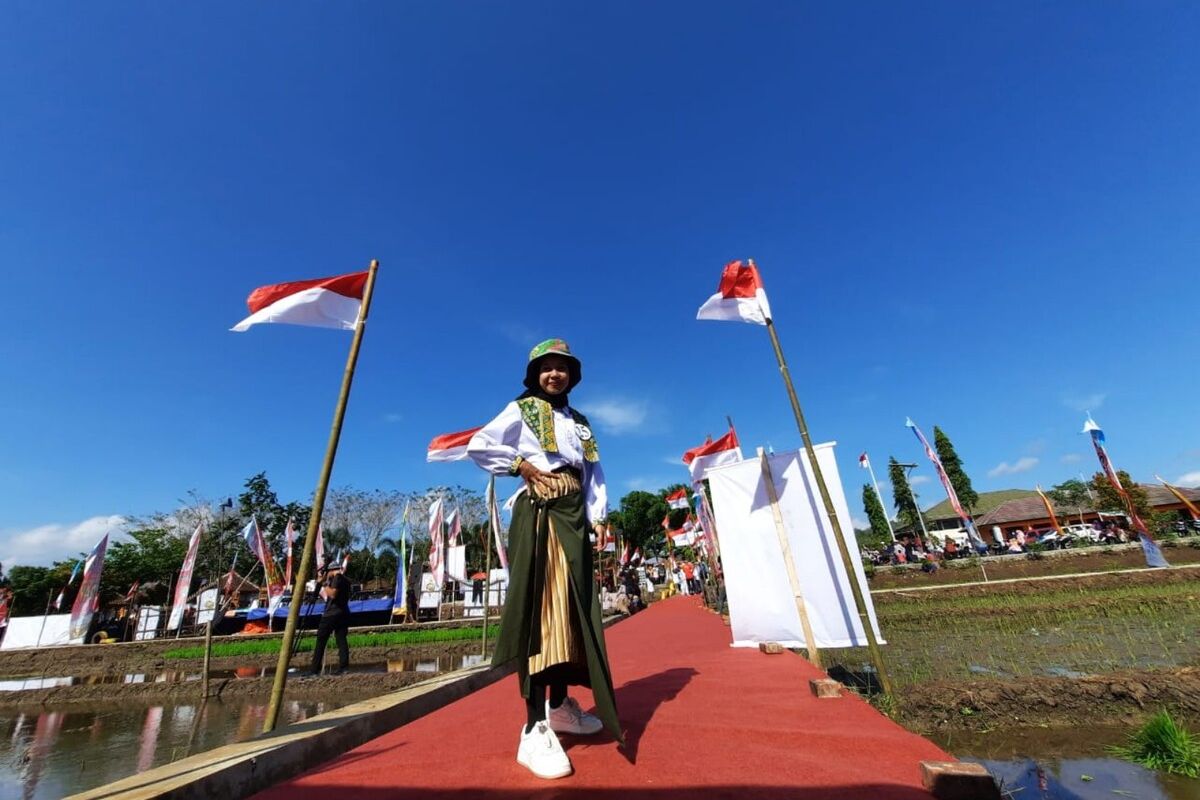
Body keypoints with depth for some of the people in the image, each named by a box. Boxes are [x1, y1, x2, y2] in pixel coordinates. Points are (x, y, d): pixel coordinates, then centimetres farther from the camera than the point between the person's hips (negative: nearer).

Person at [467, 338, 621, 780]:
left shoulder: (580, 421, 20)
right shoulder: (521, 410, 5)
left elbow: (594, 471, 14)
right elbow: (478, 446, -3)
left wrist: (597, 515, 1)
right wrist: (519, 463, -11)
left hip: (575, 515, 6)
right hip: (539, 512, -6)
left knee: (574, 607, 10)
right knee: (540, 606, -11)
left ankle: (559, 705, 26)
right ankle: (535, 729, -5)